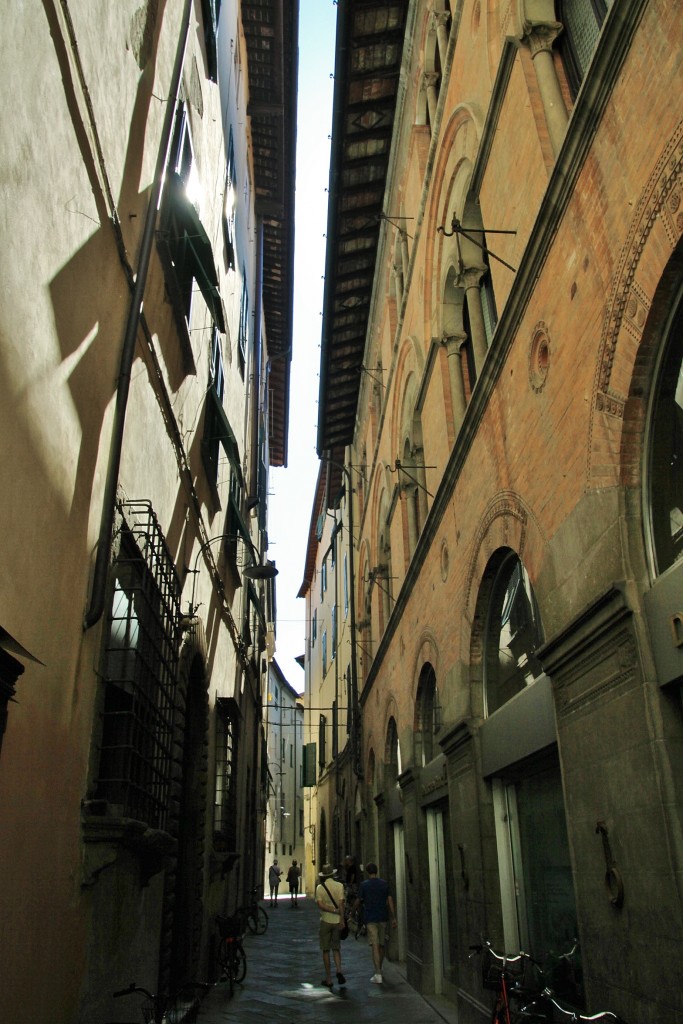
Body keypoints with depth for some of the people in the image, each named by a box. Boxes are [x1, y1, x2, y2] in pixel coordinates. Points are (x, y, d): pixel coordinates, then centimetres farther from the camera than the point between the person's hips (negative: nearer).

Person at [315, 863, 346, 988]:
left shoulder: (320, 887, -3)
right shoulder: (339, 885, -3)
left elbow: (320, 905, -12)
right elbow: (341, 903, -10)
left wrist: (334, 911, -11)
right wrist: (342, 919, -10)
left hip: (325, 921, -1)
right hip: (337, 921, 1)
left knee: (326, 950, 9)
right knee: (336, 948, 15)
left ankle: (328, 979, 10)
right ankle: (339, 971, -7)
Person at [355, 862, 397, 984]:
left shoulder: (364, 885, -4)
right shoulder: (384, 884, 5)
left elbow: (359, 901, 2)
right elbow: (389, 901, 4)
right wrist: (393, 918, 7)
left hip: (370, 918, -3)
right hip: (383, 918, 4)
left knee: (374, 946, -7)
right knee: (381, 945, 15)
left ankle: (378, 975, -15)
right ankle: (379, 971, 28)